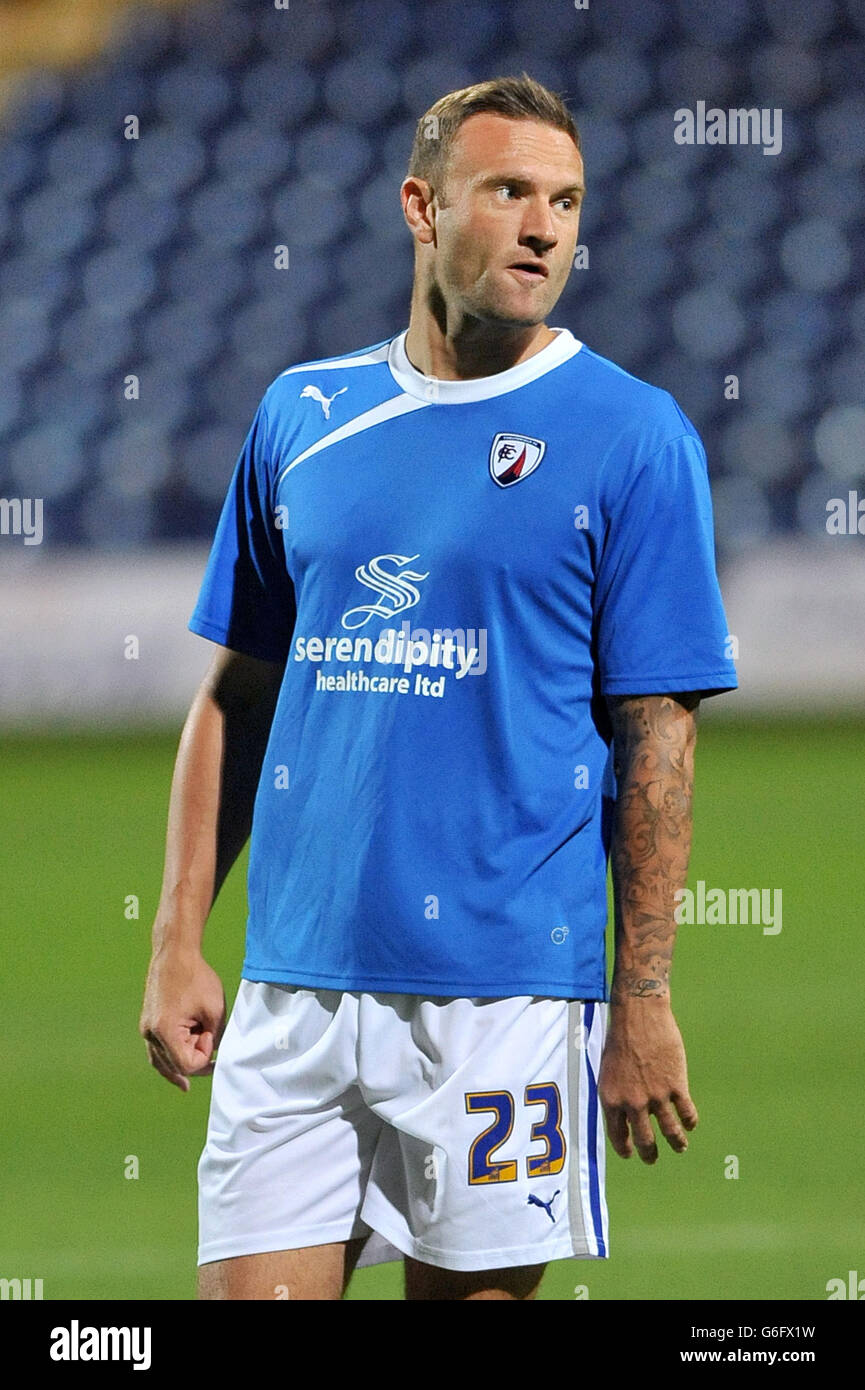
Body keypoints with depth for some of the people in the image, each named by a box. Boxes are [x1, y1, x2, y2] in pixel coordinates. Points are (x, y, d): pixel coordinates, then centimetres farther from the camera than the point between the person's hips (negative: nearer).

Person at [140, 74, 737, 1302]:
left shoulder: (631, 436, -1)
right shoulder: (301, 415, 11)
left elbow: (657, 739, -3)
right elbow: (237, 698, 16)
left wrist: (643, 1002, -8)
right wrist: (178, 943, 9)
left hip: (510, 985, -3)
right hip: (295, 988, 3)